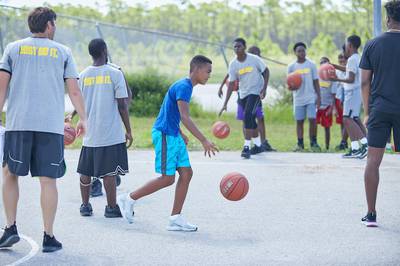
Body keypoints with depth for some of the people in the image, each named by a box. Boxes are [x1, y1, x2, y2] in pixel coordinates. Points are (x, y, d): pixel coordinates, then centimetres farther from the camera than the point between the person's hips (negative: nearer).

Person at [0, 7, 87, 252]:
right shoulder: (62, 52, 10)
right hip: (52, 125, -1)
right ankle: (49, 237, 2)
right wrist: (83, 119, 11)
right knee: (48, 180, 1)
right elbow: (74, 90, 4)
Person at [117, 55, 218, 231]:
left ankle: (175, 219, 4)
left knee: (186, 173, 3)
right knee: (168, 178, -7)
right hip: (164, 135, -10)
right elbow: (185, 117, -28)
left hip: (173, 136, 10)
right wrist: (204, 141, -31)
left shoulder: (185, 86, 14)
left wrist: (181, 134, 29)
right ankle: (129, 199, 6)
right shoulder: (183, 87, -17)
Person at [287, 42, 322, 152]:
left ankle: (313, 143, 3)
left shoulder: (311, 65, 2)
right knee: (299, 121, 3)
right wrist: (291, 86, -18)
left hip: (311, 98, -1)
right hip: (298, 99, 1)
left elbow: (316, 82, 4)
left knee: (313, 119, -9)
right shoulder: (291, 67, 4)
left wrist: (319, 97, -4)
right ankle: (300, 144, 10)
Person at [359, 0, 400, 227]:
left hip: (379, 109, 1)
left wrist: (367, 112, 11)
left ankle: (371, 214, 3)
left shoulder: (373, 45, 3)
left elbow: (365, 82, 4)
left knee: (373, 161, 3)